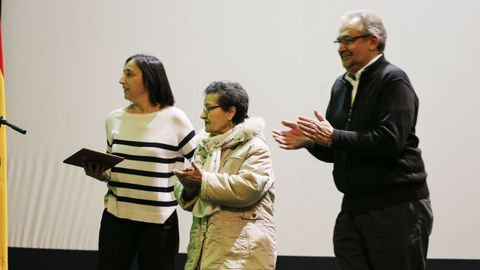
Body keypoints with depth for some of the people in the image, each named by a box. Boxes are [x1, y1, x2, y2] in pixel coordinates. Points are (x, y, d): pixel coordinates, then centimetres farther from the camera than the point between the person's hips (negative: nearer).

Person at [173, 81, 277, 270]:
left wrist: (203, 181, -13)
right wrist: (189, 188, -6)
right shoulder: (204, 147, 20)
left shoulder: (254, 148, -2)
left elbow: (248, 188, -19)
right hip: (205, 245, 6)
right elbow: (189, 201, 19)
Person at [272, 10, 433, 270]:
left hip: (397, 207, -7)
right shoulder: (342, 85, 15)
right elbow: (334, 151, 18)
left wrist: (333, 137, -19)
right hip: (353, 208, 7)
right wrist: (311, 140, -4)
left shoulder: (393, 81, -8)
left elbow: (390, 141, -22)